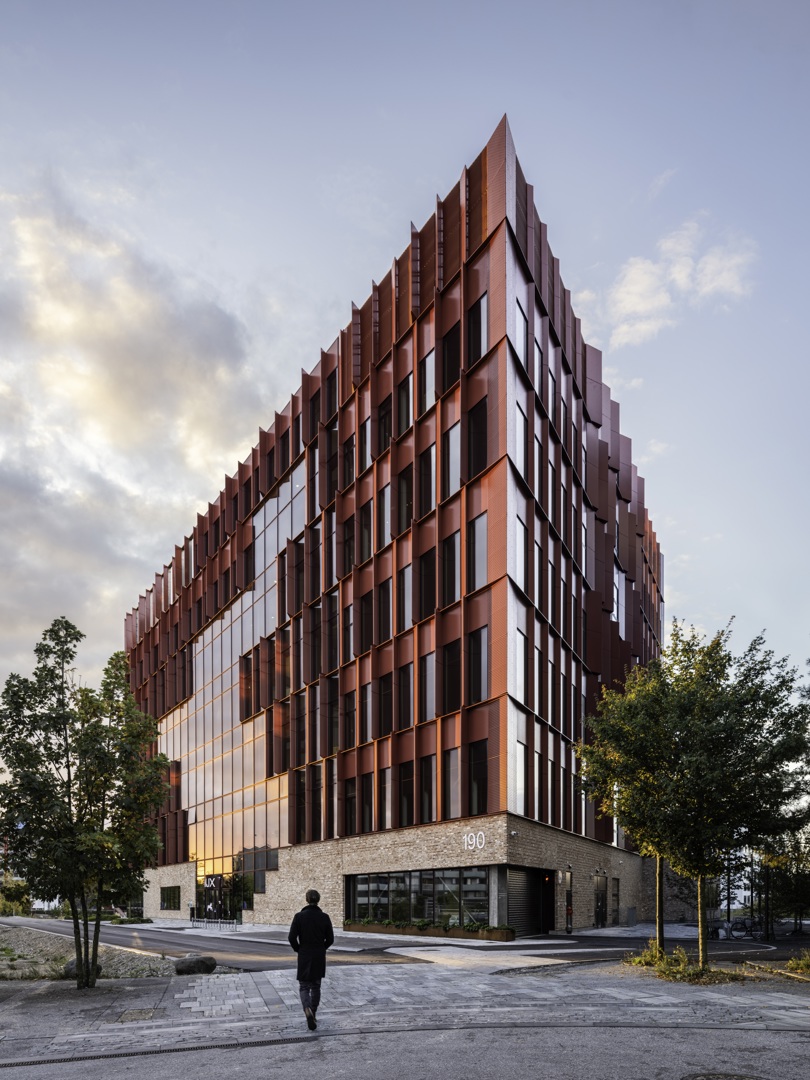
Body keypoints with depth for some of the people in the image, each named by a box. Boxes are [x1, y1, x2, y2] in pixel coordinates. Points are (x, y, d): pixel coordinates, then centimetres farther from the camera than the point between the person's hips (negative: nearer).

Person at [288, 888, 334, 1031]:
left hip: (304, 956, -2)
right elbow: (330, 939, -3)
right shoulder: (324, 917, -5)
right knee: (316, 986, 18)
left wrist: (298, 949, 5)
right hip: (320, 957, 2)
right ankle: (313, 1015, 24)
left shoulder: (299, 916, -10)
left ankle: (308, 1010, -22)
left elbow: (292, 937, -12)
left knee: (304, 987, 5)